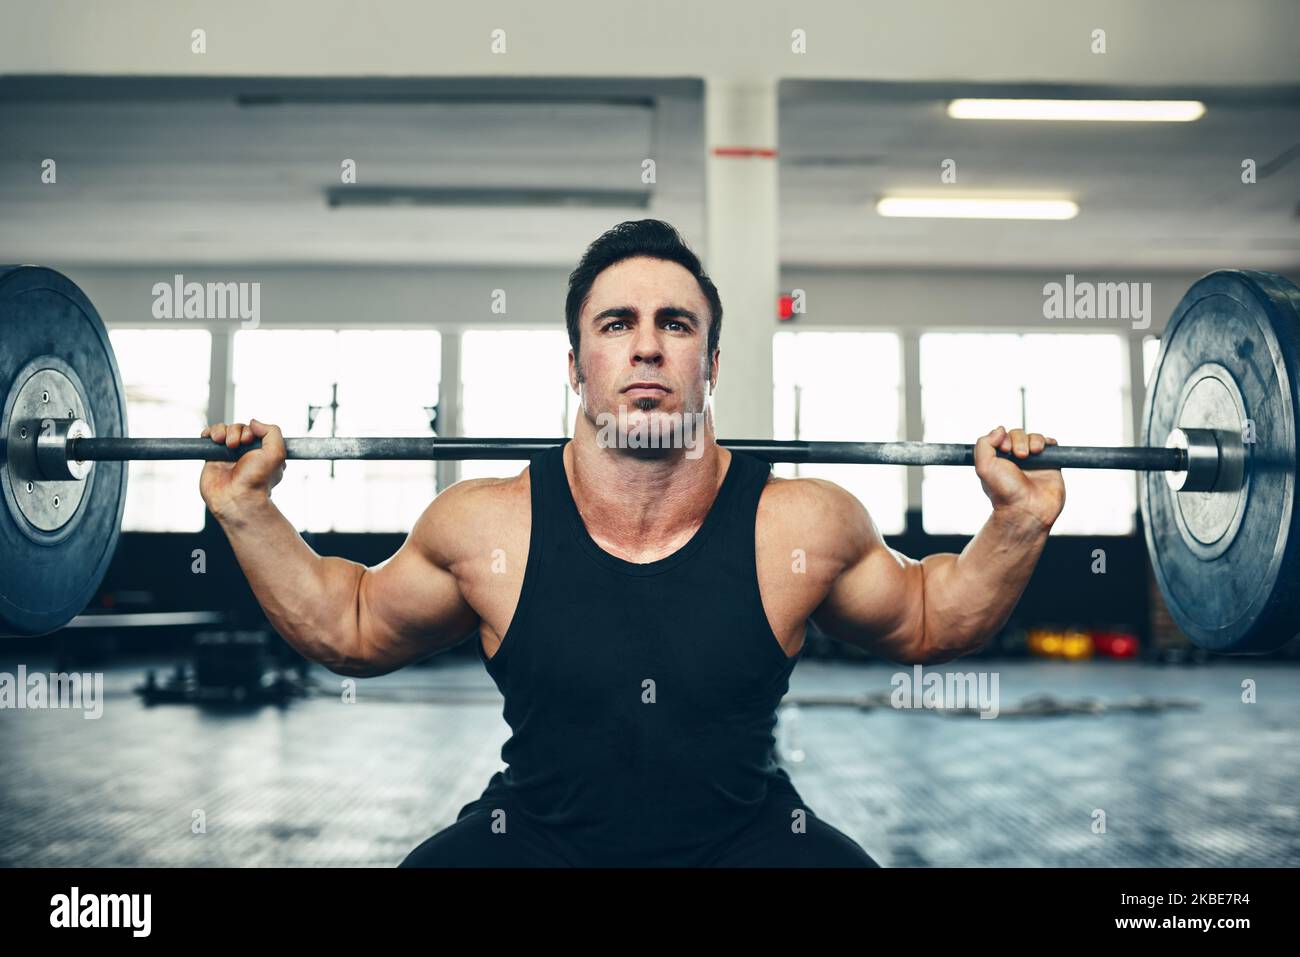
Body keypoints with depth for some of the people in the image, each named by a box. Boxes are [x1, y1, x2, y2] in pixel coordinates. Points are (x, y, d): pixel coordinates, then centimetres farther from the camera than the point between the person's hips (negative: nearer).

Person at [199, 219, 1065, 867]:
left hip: (747, 838, 1)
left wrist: (1018, 526, -5)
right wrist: (248, 514, -2)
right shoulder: (484, 528, -9)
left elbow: (925, 623, 10)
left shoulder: (806, 528, -9)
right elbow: (352, 630, 9)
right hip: (536, 839, 0)